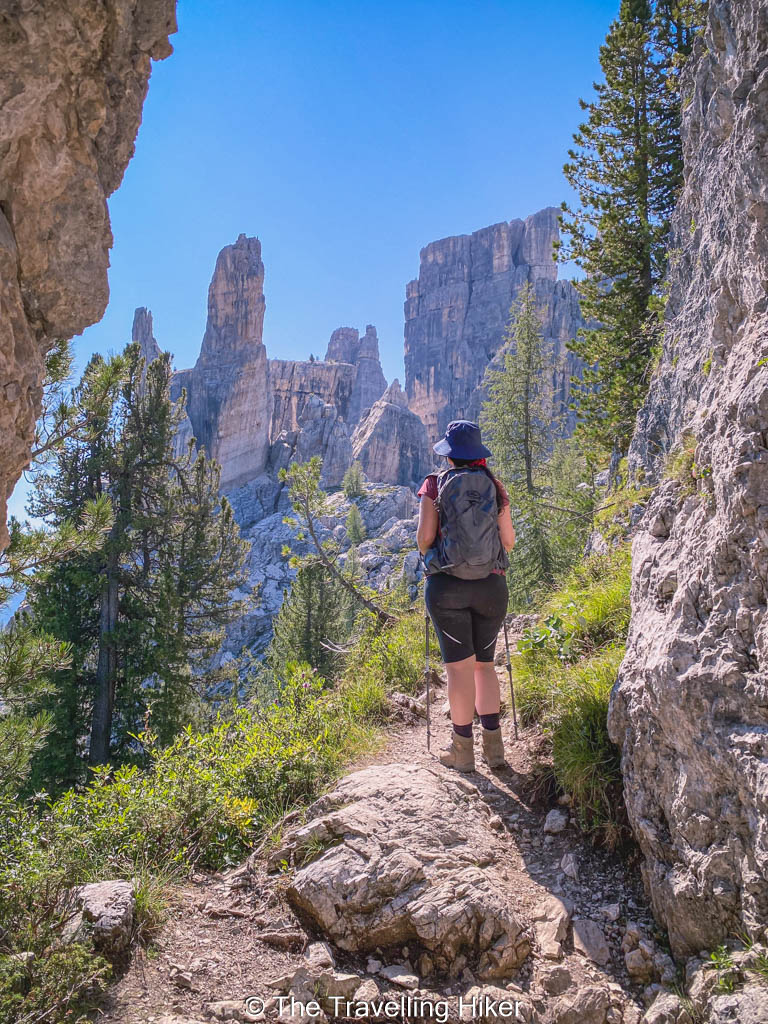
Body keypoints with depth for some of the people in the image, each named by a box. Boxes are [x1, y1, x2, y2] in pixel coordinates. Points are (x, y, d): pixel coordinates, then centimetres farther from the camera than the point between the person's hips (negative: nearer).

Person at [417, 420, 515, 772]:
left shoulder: (435, 485, -2)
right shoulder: (495, 487, 3)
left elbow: (424, 538, -7)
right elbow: (509, 541, 3)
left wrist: (429, 554, 15)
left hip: (446, 584, -2)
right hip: (491, 585, 3)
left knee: (460, 665, 3)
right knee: (484, 663, 15)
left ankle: (463, 749, 10)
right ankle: (493, 745, 14)